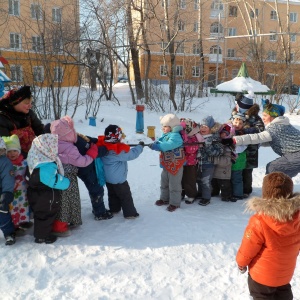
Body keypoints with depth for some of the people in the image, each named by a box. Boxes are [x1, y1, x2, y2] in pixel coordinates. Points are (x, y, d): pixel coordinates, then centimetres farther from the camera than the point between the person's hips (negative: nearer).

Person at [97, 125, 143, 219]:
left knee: (112, 194, 25)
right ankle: (130, 213, 15)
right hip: (118, 179, -8)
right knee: (126, 196, 7)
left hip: (108, 177, 8)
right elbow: (132, 154, -18)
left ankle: (114, 209, 39)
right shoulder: (119, 151, -29)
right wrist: (140, 146, -3)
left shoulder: (102, 145, -10)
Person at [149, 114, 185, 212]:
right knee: (164, 182, 22)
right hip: (166, 164, 9)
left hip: (175, 165, -9)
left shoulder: (175, 136, -22)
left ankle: (175, 203, 15)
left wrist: (158, 146, -46)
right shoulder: (165, 135, 8)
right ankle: (164, 198, 38)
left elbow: (170, 144, -37)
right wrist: (155, 143, -21)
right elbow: (160, 142, 2)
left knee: (174, 185, 3)